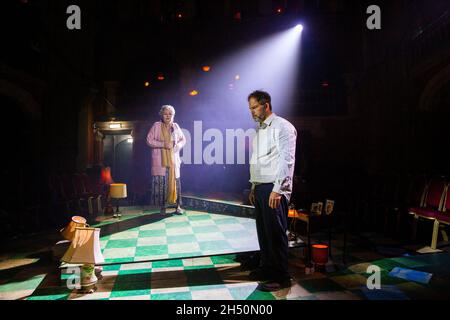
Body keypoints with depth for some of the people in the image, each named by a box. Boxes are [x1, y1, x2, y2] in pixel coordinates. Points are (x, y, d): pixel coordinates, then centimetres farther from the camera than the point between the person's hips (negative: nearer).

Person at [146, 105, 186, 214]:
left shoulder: (175, 126, 12)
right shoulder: (156, 126, 2)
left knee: (175, 180, -1)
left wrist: (178, 145, -4)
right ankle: (162, 206, 4)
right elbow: (149, 140, -3)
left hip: (173, 159, 3)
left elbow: (183, 139, 19)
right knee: (161, 181, -6)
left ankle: (178, 206, 6)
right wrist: (163, 144, -14)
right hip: (160, 160, -3)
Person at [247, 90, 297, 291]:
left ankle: (281, 277, 10)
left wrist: (277, 189, -20)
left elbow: (286, 160, -16)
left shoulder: (282, 127, -8)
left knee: (276, 232, -2)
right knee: (263, 231, 14)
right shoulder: (259, 130, 18)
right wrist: (254, 187, 18)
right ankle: (267, 268, 28)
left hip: (274, 188, -8)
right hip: (260, 188, 8)